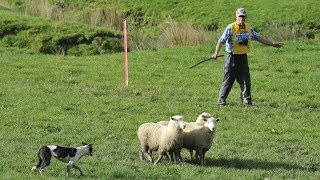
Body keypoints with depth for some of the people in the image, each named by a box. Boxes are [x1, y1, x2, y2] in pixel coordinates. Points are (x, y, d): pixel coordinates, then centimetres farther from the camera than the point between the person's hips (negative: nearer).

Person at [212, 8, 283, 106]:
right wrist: (216, 53, -36)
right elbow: (221, 40, -20)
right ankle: (221, 102, 7)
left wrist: (273, 44, 23)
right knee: (228, 81, -2)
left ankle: (247, 101, 13)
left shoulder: (248, 28, 8)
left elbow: (258, 38, 19)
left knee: (246, 81, 4)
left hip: (243, 58, 5)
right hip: (232, 58, -5)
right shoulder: (230, 28, -12)